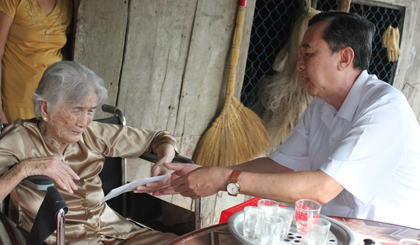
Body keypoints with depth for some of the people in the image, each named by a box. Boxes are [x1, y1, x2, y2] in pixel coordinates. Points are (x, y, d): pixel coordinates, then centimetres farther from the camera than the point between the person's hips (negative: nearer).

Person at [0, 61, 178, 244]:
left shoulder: (93, 134, 8)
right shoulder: (20, 140, -3)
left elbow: (160, 138, 16)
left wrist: (164, 162, -4)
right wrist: (23, 168, -28)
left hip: (114, 230, 5)